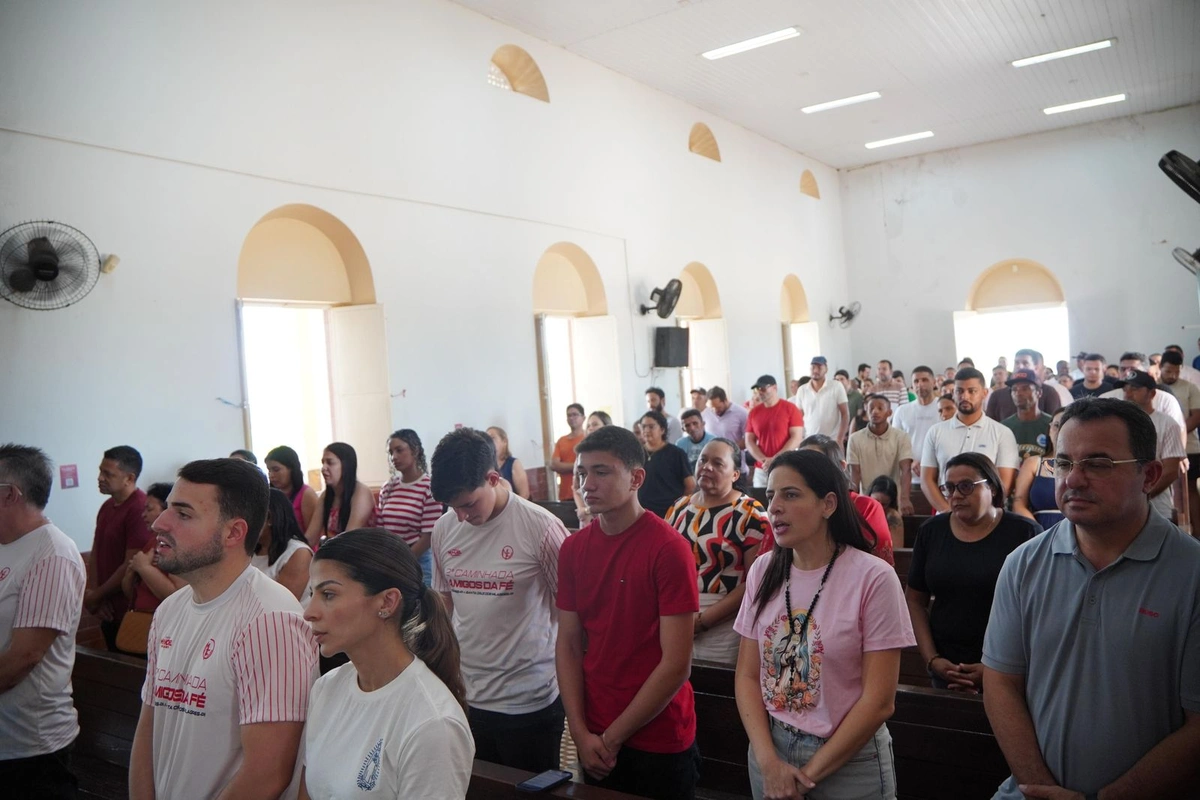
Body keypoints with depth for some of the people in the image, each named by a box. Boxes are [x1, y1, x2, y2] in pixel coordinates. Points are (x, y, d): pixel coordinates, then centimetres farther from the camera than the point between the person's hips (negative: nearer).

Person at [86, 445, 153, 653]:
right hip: (109, 611, 9)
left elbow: (131, 565, -19)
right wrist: (94, 594, -2)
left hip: (131, 613, -9)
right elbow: (95, 555, 12)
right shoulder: (107, 507, 10)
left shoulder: (140, 509, -19)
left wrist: (95, 596, -8)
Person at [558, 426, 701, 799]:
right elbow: (568, 645, 2)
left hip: (659, 743, -4)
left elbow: (676, 665, -18)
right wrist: (581, 733, -7)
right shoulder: (572, 549, 0)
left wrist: (613, 738, -12)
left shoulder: (670, 549, -17)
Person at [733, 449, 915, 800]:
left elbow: (879, 701, -15)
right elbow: (747, 675, 1)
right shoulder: (763, 571, -2)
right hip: (769, 750, 4)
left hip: (849, 763, -4)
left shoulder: (873, 578, -17)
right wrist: (768, 761, -11)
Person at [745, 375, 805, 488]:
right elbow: (749, 441, 8)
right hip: (761, 470, 3)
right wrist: (764, 460, -8)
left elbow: (797, 438, -7)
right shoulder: (754, 412, 9)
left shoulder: (790, 409, -2)